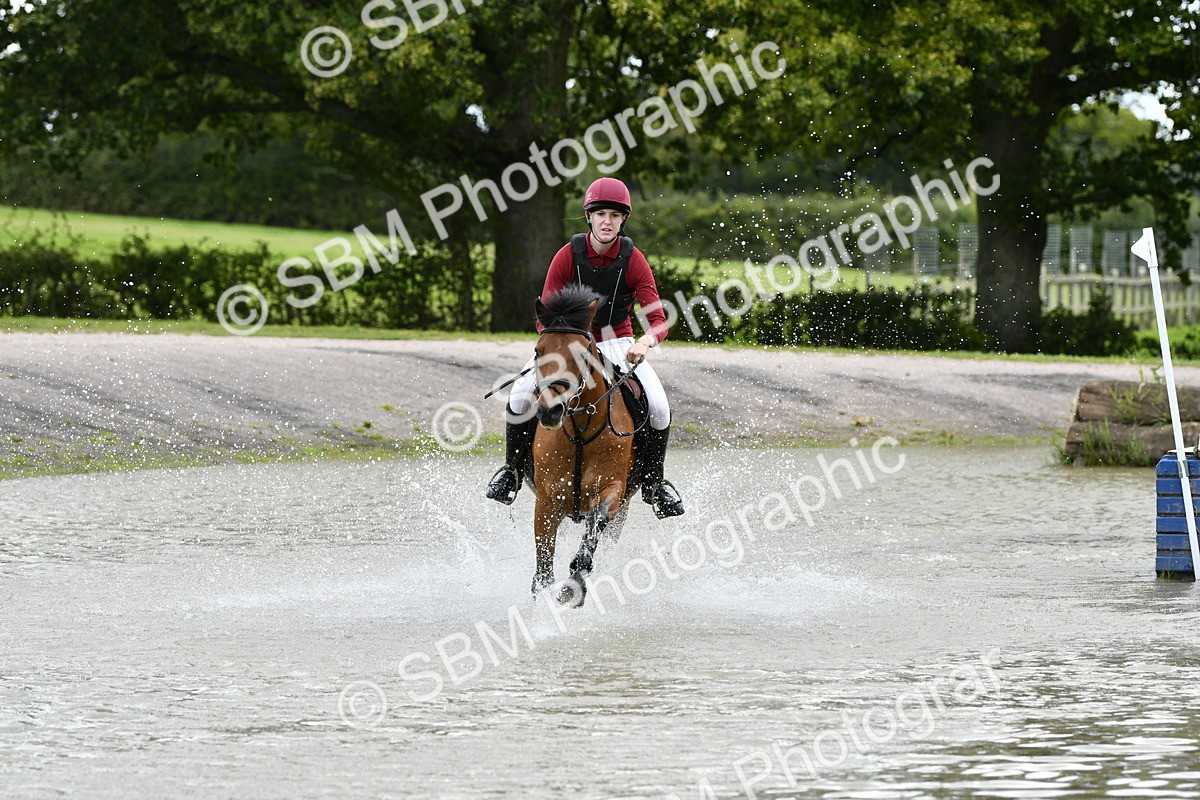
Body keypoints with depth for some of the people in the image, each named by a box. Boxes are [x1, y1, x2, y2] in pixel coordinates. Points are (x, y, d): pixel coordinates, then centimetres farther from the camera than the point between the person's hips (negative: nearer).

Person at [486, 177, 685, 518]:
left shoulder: (634, 260, -13)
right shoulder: (568, 256, -13)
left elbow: (658, 319, -20)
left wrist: (645, 343, -43)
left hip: (617, 343, 0)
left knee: (658, 408, -22)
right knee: (520, 398, -26)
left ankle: (653, 483, 2)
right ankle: (512, 469, -1)